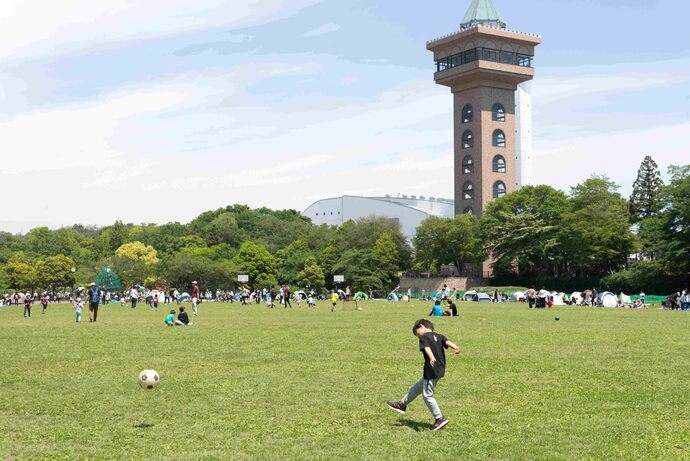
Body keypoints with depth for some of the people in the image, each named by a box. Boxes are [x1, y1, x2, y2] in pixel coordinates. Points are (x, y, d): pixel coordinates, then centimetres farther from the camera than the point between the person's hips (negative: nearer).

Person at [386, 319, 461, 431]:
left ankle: (440, 419, 1)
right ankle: (402, 405, 36)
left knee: (427, 395, 1)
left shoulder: (424, 337, -7)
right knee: (416, 388, 21)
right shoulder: (439, 336, 13)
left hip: (432, 370, -9)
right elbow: (447, 342, -6)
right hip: (440, 370, 9)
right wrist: (455, 347, -26)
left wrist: (431, 358, -45)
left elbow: (427, 348, -26)